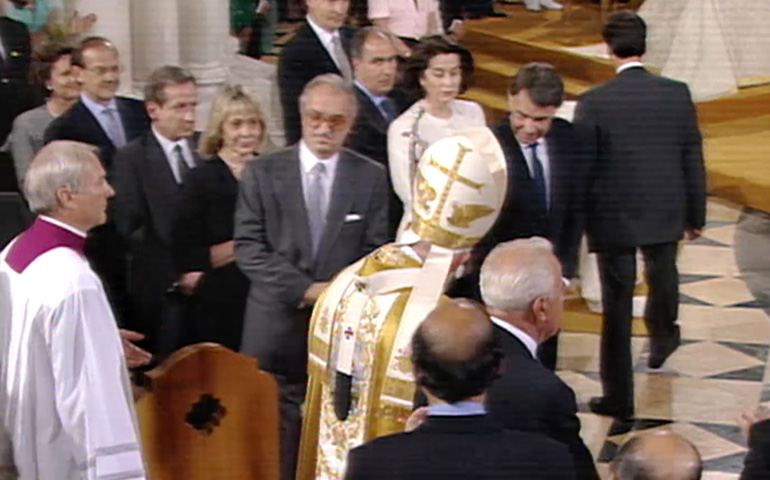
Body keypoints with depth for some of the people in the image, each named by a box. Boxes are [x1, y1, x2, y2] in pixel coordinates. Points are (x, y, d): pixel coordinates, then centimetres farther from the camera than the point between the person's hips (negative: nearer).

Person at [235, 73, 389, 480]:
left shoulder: (371, 178, 7)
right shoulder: (263, 173, 4)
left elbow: (375, 253, 4)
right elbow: (248, 247, -2)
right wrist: (304, 289, -12)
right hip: (275, 330, -1)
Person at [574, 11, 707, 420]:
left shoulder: (593, 102, -14)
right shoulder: (677, 94, -7)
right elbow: (693, 160, 0)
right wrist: (696, 215, 11)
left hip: (612, 218, -3)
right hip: (665, 215, 3)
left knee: (617, 306, 5)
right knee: (662, 279, 30)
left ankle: (618, 396, 11)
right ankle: (662, 340, 56)